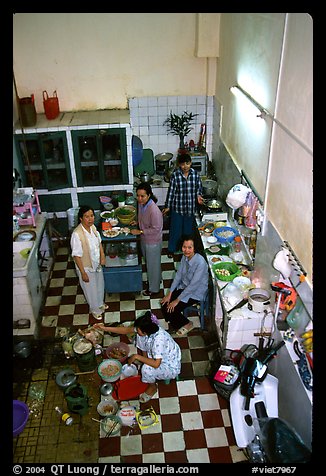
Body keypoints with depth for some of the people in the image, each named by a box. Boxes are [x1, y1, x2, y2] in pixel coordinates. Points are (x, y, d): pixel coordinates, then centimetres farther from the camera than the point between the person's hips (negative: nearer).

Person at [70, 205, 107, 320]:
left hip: (97, 264, 7)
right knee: (91, 290, 17)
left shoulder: (92, 227, -11)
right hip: (86, 267, -7)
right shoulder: (77, 234, -32)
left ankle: (100, 303, 56)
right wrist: (83, 273, -21)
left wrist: (102, 256, -5)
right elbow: (77, 255, -26)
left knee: (99, 285, 28)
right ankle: (95, 309, 43)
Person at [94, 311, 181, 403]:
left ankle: (153, 387, 3)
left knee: (147, 369, -31)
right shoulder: (148, 329, -16)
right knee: (140, 337, -2)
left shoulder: (158, 340, -39)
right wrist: (105, 328, -8)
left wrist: (136, 356, -33)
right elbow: (127, 330, -6)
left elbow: (156, 364, -43)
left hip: (171, 367, -7)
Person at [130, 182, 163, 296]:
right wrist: (137, 222, -4)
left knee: (153, 264, 12)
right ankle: (156, 279, 51)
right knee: (148, 262, 27)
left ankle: (154, 288, 33)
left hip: (153, 242, -8)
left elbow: (156, 229, -26)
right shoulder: (141, 204, -6)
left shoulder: (154, 210, -32)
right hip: (144, 239, 8)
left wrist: (140, 231, -23)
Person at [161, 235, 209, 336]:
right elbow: (178, 275, 1)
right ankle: (175, 321, 19)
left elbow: (193, 285, -28)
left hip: (196, 293, -7)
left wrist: (177, 300, -22)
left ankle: (186, 324, 13)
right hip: (184, 287, 7)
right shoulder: (185, 257, -8)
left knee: (170, 309, -13)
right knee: (165, 304, -7)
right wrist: (169, 293, -4)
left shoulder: (200, 262, -31)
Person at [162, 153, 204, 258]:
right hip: (177, 207, -2)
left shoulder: (195, 174, -6)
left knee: (188, 229, 16)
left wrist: (198, 195, -15)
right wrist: (167, 206, -7)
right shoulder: (175, 175, -14)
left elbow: (199, 187, 6)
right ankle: (171, 249, 28)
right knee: (175, 229, 8)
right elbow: (171, 191, -9)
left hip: (190, 207, 2)